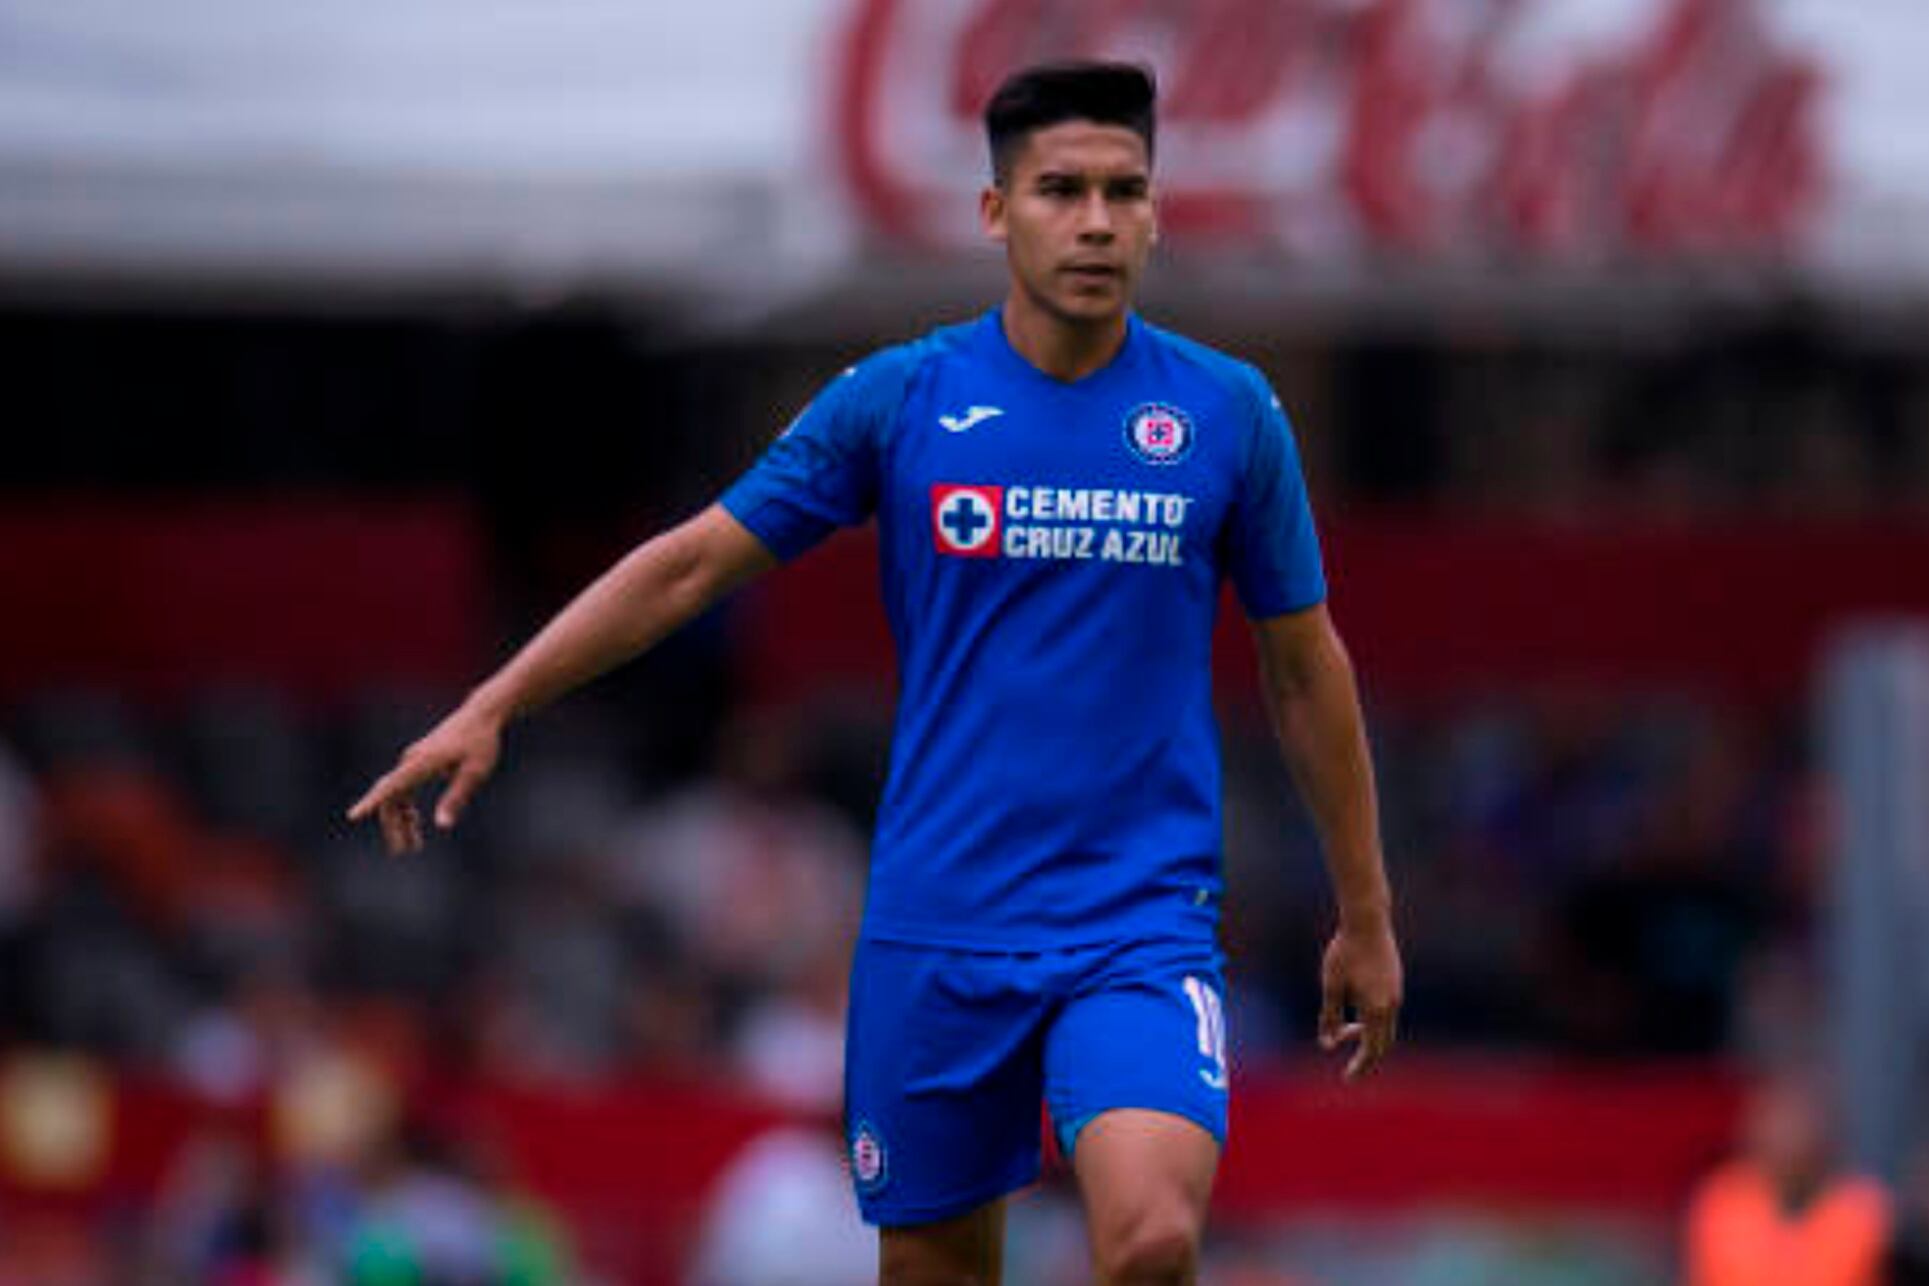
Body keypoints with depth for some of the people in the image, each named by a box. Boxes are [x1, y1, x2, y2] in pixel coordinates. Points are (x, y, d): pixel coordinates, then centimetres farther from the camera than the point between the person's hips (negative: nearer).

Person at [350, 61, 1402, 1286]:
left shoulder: (1229, 413, 1)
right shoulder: (897, 400, 0)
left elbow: (1305, 665, 11)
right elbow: (693, 563, 5)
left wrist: (1366, 914, 14)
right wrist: (490, 709, -3)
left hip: (1143, 920, -1)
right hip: (938, 914, 1)